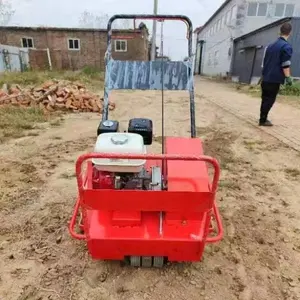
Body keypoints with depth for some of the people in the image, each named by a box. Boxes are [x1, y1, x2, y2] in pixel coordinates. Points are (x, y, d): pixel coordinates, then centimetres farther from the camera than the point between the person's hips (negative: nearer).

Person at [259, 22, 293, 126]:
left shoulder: (271, 45, 16)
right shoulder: (286, 46, -8)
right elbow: (285, 65, -16)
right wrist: (288, 78, -15)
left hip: (265, 78, 7)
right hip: (275, 79, -7)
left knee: (265, 99, 13)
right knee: (270, 100, -2)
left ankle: (263, 118, 20)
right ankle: (263, 120, 0)